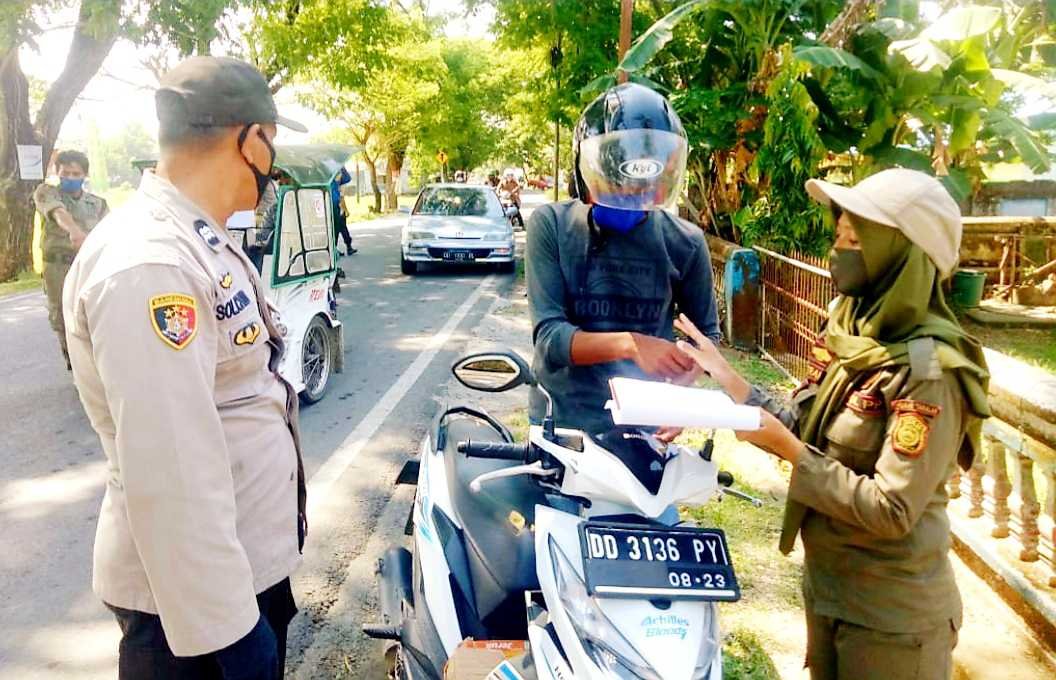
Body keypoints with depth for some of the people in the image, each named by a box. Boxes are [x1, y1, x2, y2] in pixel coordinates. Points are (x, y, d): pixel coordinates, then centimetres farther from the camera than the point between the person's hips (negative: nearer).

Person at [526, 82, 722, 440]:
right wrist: (630, 344, -33)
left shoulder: (684, 242, -4)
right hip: (561, 422, -1)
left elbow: (706, 334, 6)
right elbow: (550, 338, -16)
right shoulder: (552, 226, -9)